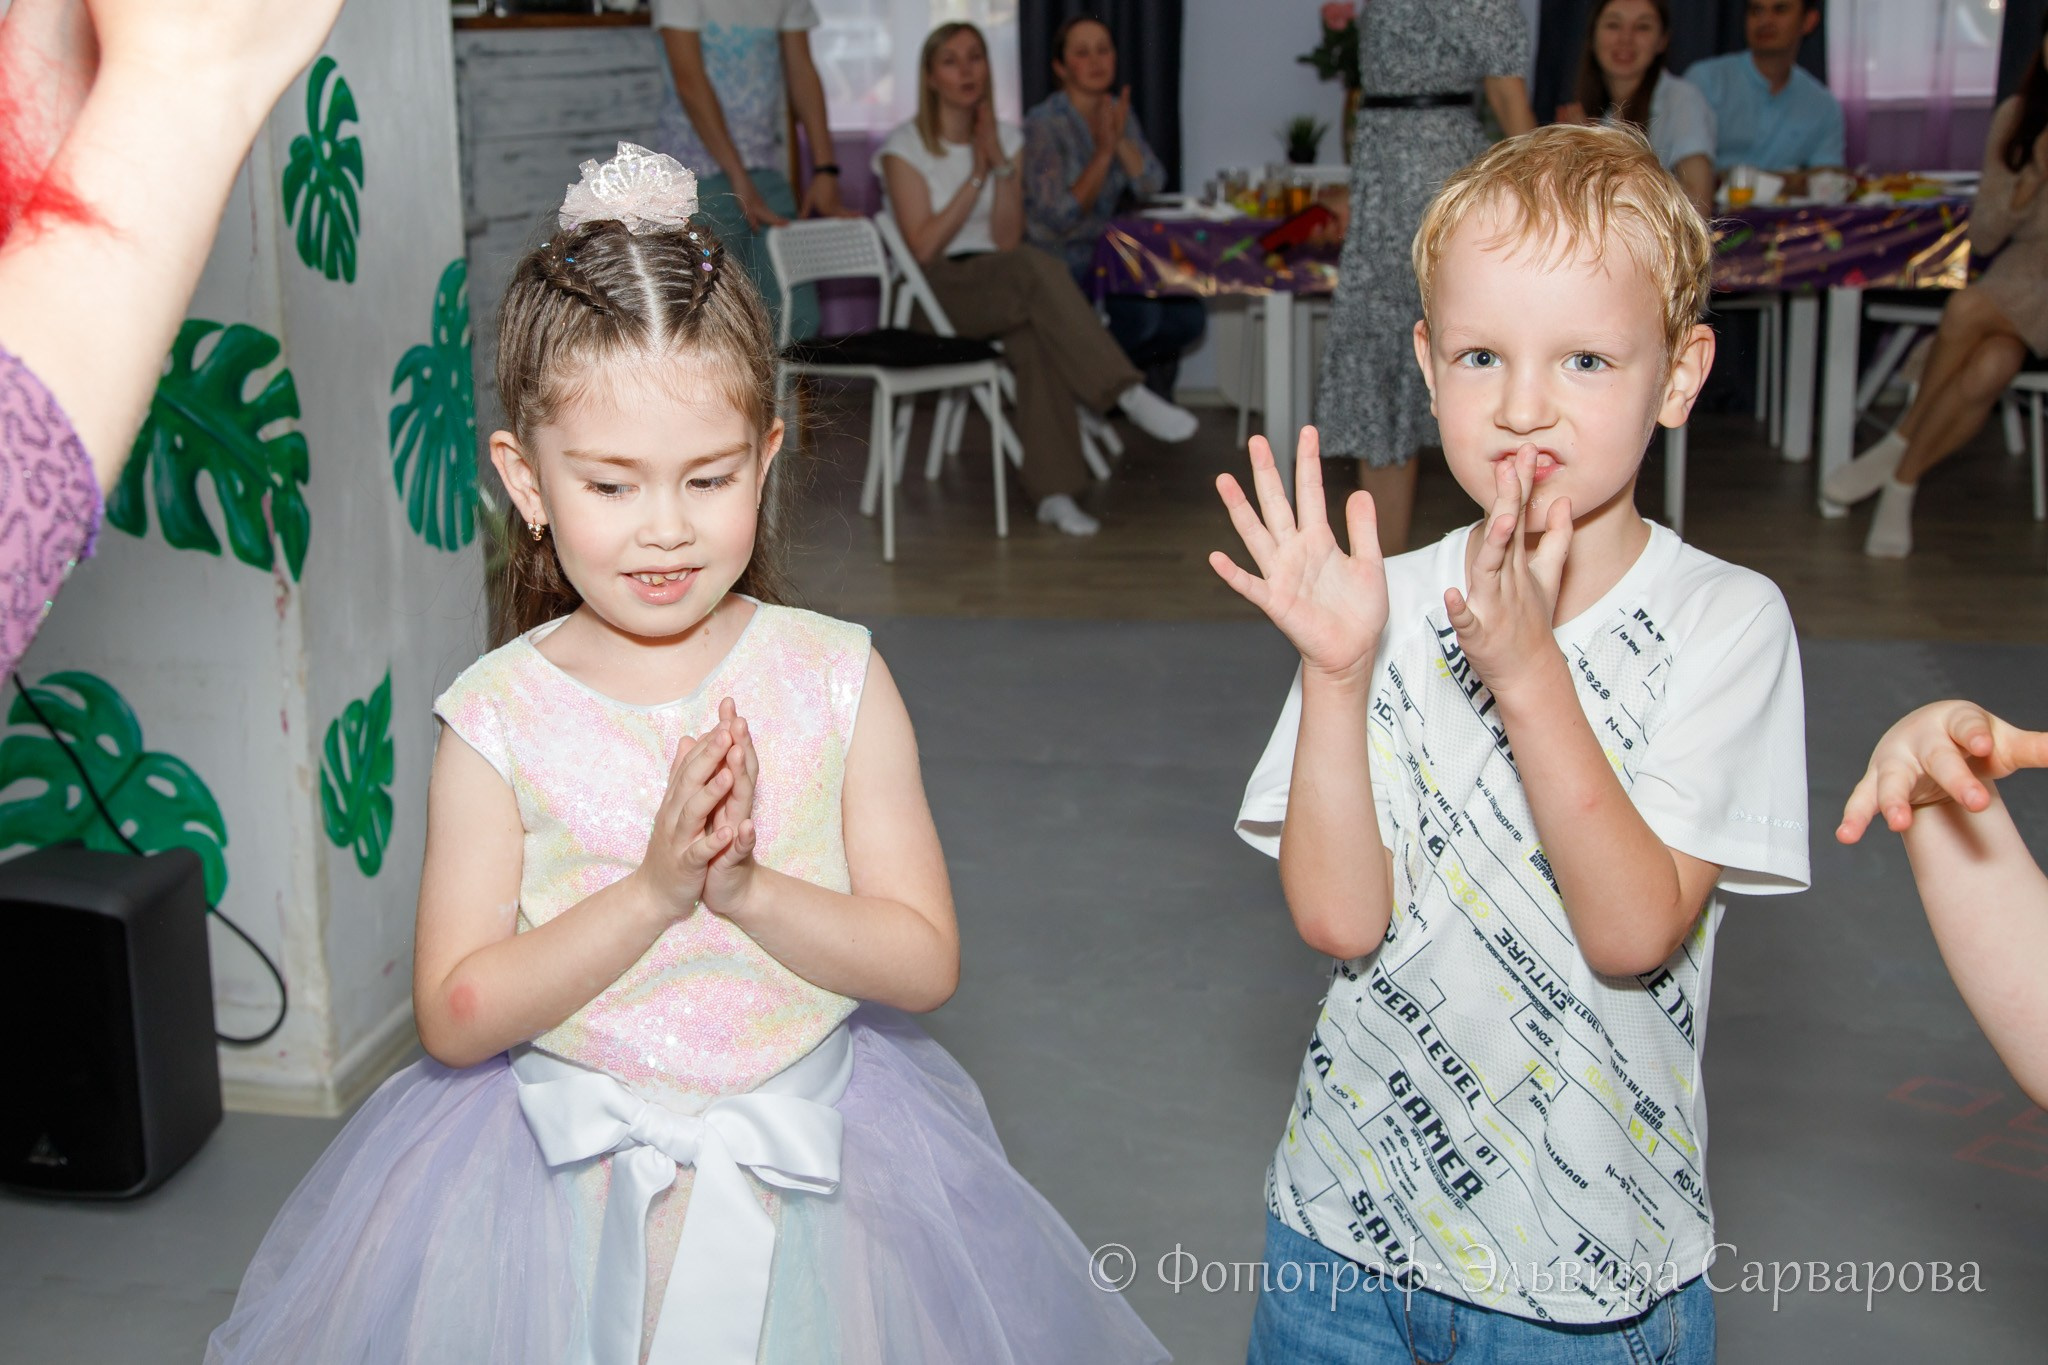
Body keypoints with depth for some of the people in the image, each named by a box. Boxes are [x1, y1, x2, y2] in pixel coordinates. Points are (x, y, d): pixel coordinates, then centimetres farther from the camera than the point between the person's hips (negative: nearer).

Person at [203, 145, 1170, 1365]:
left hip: (810, 1161, 1)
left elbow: (926, 961, -7)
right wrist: (654, 891, -23)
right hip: (562, 1166, 0)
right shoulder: (498, 715, -9)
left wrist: (750, 888, -23)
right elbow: (455, 1016, -12)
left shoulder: (837, 679, -7)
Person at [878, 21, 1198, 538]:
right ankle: (1128, 393, -38)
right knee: (1036, 267, -35)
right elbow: (923, 247, -10)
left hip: (999, 291, 4)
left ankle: (1053, 491, -40)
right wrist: (977, 176, -11)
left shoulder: (1006, 139, 12)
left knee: (1035, 330, -35)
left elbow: (1007, 239, 2)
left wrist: (1001, 165, -10)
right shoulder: (905, 147, 0)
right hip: (934, 293, -4)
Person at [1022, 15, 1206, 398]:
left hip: (1108, 259, 7)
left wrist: (1120, 140, -19)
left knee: (1188, 317, -14)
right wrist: (1103, 152, -22)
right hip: (1056, 268, -6)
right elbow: (1058, 219, -19)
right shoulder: (1044, 124, -13)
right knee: (1140, 313, -29)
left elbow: (1152, 186, -4)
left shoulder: (1118, 113, 8)